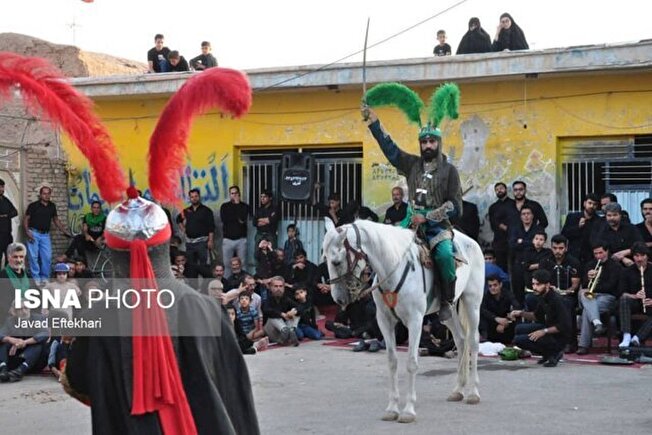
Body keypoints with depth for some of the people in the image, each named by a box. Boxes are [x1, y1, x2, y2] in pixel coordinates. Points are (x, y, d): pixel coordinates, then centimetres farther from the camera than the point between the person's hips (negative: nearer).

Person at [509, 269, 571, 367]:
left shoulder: (556, 299, -24)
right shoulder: (544, 297, 3)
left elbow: (563, 326, -25)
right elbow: (537, 316, 19)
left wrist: (544, 331, -25)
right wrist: (521, 313, 3)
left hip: (559, 337, -9)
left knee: (519, 340, -15)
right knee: (519, 329, 9)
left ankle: (554, 353, -4)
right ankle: (548, 353, 10)